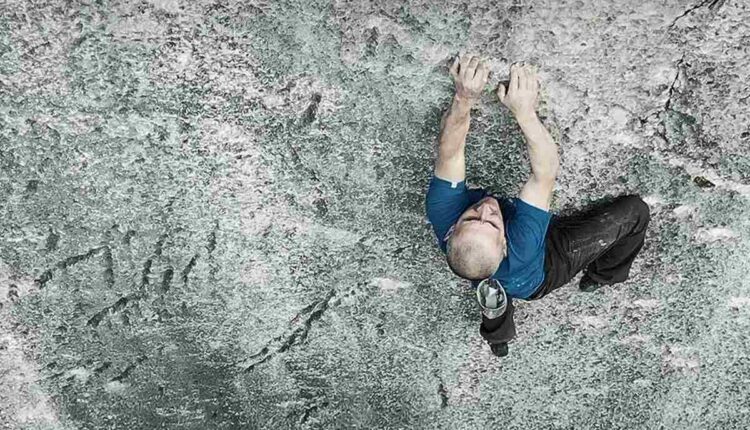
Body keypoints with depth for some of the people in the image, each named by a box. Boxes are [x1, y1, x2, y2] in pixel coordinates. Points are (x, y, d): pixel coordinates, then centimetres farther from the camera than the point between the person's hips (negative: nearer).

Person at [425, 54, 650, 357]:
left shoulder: (443, 218, -40)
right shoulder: (520, 247, -48)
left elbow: (448, 153, -40)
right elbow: (547, 170, -48)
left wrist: (463, 98, -55)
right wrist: (524, 109, -57)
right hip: (546, 269, -2)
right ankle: (601, 276, 35)